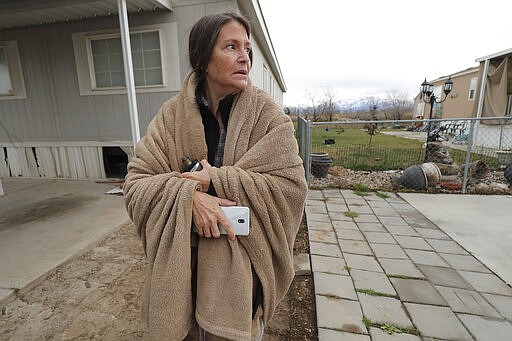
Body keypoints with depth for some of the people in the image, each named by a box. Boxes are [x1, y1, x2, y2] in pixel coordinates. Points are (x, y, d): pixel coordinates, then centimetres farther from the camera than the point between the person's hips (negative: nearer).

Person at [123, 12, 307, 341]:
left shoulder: (267, 114, -9)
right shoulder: (173, 114, -5)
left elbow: (291, 184, -15)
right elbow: (136, 182, -5)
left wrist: (215, 181, -20)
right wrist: (188, 194, -25)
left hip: (242, 263, -1)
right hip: (181, 262, 2)